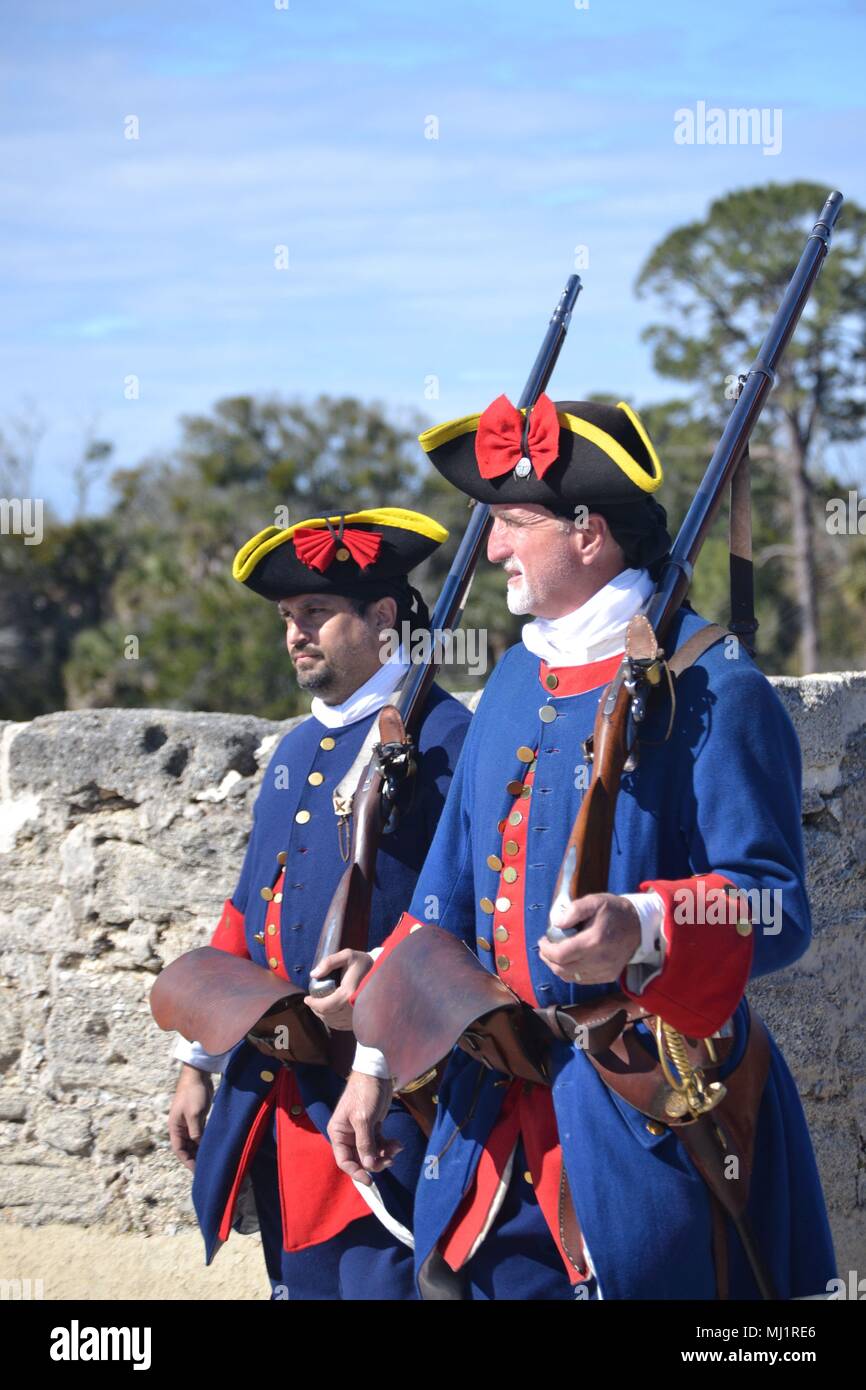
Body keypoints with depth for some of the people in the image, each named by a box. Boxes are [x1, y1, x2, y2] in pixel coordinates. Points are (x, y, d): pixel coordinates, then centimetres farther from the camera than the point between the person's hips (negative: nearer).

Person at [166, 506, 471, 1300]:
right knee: (302, 1283, 11)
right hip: (283, 1100, 8)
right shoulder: (298, 750, 17)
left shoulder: (440, 738, -8)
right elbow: (249, 909, 22)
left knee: (379, 1281, -11)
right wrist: (198, 1065, 20)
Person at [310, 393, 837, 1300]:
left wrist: (640, 932, -36)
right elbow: (450, 895, 18)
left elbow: (774, 904, -17)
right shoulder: (518, 680, 13)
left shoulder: (707, 685, -10)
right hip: (499, 1107, 7)